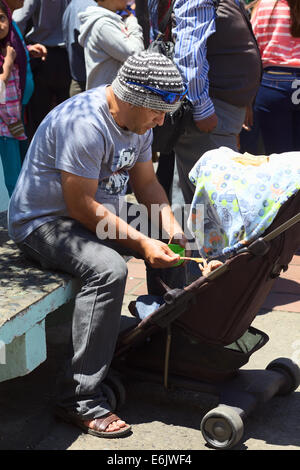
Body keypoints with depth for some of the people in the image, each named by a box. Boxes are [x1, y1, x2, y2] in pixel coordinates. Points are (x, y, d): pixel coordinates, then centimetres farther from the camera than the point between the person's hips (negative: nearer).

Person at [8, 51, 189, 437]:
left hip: (99, 215, 10)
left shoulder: (139, 122, 3)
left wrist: (168, 222, -9)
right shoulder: (83, 123, -27)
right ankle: (80, 401, -29)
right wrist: (140, 242, -27)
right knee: (108, 269, -34)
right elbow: (80, 205, -27)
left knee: (172, 246, 4)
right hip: (43, 221, -9)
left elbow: (146, 181, 10)